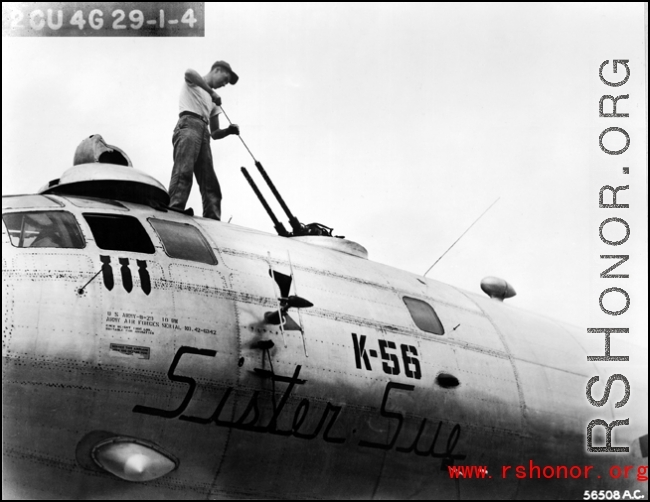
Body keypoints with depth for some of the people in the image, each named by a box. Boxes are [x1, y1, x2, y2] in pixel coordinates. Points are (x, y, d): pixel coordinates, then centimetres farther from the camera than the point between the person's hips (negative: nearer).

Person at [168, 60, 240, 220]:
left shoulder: (213, 102, 34)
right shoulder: (193, 82, 16)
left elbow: (215, 134, 30)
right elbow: (189, 73, -13)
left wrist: (229, 130, 9)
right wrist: (211, 92, -13)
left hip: (203, 133, 8)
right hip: (189, 125, -8)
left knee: (210, 182, -2)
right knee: (183, 171, -27)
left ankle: (213, 221, -8)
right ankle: (175, 209, -42)